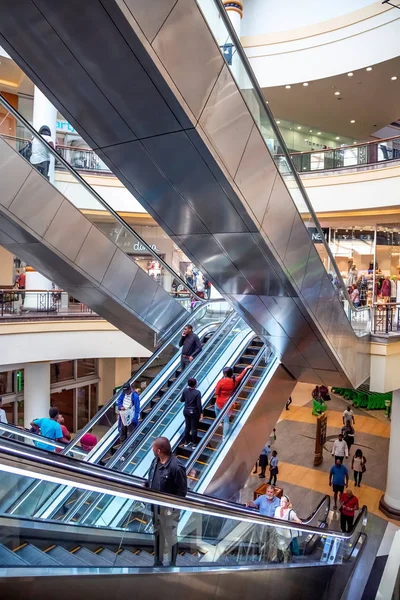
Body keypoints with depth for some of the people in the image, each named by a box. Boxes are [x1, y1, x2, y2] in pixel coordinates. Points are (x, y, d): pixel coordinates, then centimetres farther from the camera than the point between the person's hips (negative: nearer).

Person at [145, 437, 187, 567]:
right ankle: (158, 561, 45)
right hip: (155, 506, 7)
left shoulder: (176, 467, -29)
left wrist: (170, 507, -22)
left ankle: (172, 564, 35)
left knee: (170, 537, 13)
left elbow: (182, 492, -22)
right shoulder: (155, 461, -7)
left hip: (168, 509, -7)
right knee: (157, 534, 24)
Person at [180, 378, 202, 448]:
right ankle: (194, 444, 21)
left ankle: (186, 442, 31)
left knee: (187, 426, 19)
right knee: (194, 428, 9)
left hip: (186, 411, 5)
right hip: (194, 412, -5)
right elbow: (199, 405, -19)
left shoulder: (185, 390, -8)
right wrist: (201, 413, -7)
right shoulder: (197, 392, -22)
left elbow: (182, 400, 5)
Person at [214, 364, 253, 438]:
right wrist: (246, 368, 25)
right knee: (226, 421, 9)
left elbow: (216, 393, -16)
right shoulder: (234, 380, -8)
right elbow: (241, 376, 11)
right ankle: (224, 436, 9)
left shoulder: (221, 381, -21)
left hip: (219, 403, -3)